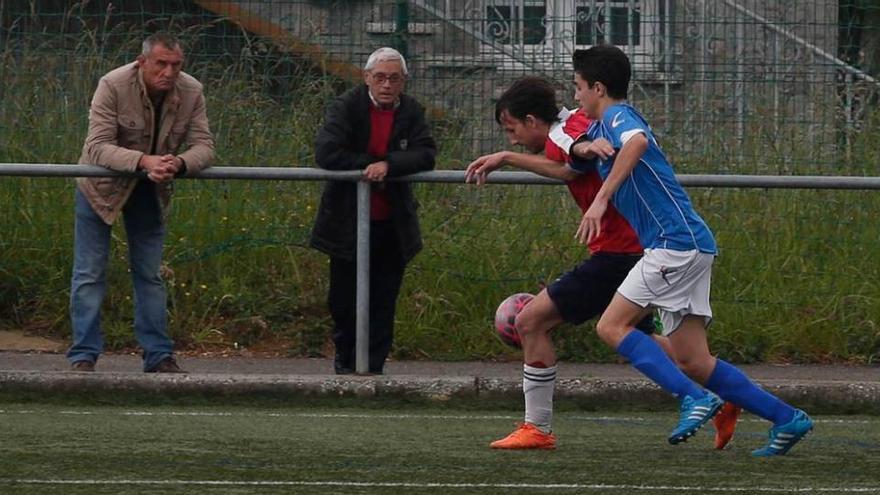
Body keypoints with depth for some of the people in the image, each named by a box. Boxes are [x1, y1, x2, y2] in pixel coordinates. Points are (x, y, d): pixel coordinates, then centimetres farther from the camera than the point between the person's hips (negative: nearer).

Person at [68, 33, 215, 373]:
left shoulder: (191, 93, -15)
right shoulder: (113, 86, -27)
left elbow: (203, 146, -17)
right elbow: (97, 147, -32)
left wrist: (180, 163, -41)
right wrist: (143, 161, -48)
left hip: (150, 191, 4)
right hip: (103, 186, -4)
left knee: (150, 275, 10)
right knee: (89, 274, -4)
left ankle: (159, 356, 14)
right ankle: (84, 356, 0)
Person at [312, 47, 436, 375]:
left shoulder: (411, 112, 2)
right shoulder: (346, 108, -7)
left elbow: (426, 155, -11)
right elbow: (326, 153, -18)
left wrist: (388, 165, -25)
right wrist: (369, 165, -20)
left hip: (391, 225, 2)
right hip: (348, 222, -2)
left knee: (383, 300, 3)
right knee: (344, 298, 7)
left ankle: (374, 365, 10)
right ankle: (345, 358, 28)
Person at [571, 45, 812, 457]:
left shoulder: (617, 116, -7)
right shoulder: (598, 128, 23)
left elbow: (637, 142, -32)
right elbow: (569, 166, 42)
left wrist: (601, 199, -32)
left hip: (677, 242, -10)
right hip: (687, 244, 10)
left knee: (612, 327, -11)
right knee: (692, 362, 4)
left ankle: (695, 398, -20)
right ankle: (786, 419, 2)